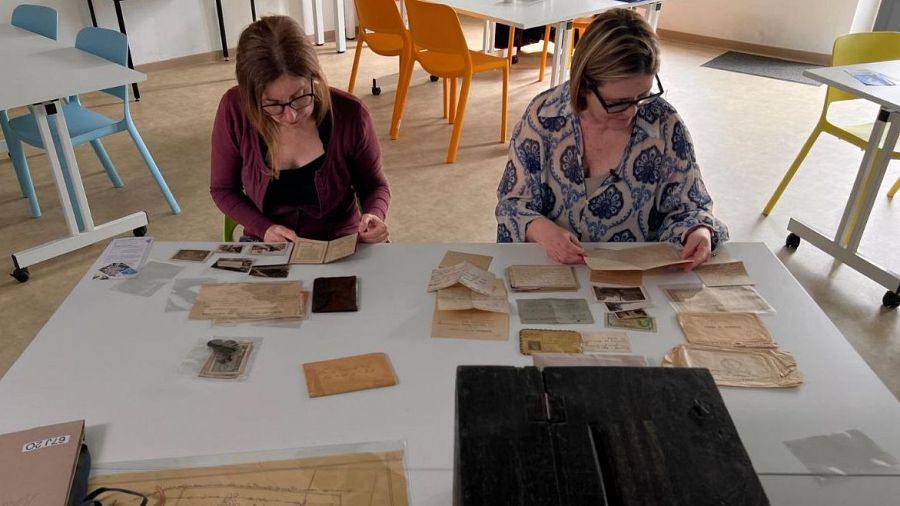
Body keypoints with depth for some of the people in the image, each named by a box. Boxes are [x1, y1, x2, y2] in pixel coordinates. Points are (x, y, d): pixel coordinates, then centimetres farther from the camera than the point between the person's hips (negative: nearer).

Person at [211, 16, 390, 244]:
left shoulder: (349, 113, -15)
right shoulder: (234, 110, -13)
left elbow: (374, 185, 1)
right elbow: (223, 189, 1)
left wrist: (374, 216, -19)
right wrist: (264, 229, -13)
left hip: (339, 248, 0)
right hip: (266, 251, 1)